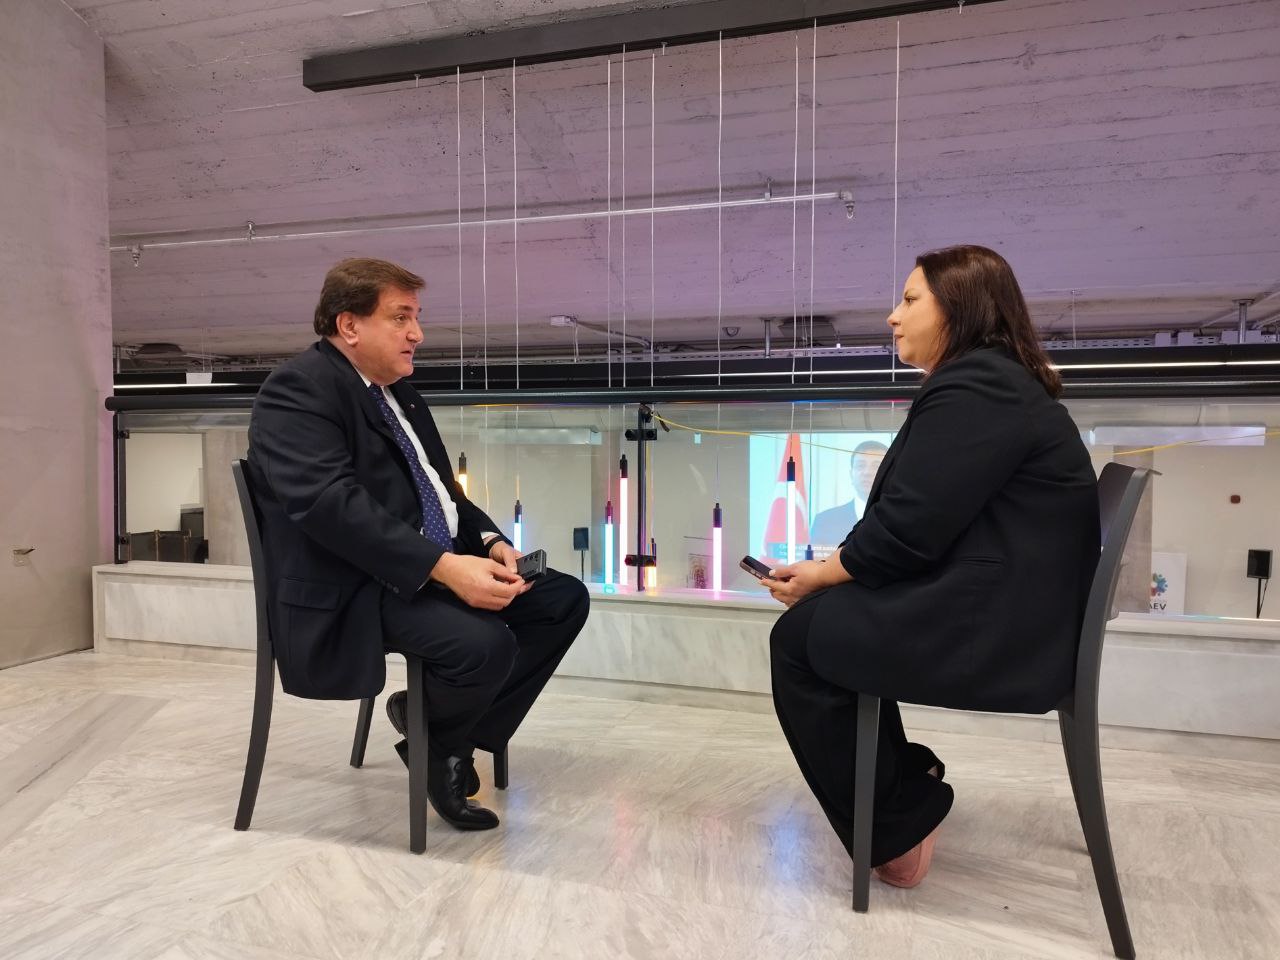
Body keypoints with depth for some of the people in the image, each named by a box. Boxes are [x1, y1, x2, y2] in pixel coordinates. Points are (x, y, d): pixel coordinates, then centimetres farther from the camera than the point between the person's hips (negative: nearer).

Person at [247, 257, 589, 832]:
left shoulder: (398, 392, 17)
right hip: (351, 590, -9)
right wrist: (445, 566, -31)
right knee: (485, 643, -31)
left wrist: (490, 542, -1)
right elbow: (330, 504, -25)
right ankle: (432, 742, 4)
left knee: (564, 600, 1)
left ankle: (456, 739, 7)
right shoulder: (298, 388, -11)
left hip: (438, 566, 10)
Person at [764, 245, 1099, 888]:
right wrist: (831, 571, 7)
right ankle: (903, 788, 22)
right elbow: (919, 521, 14)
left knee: (801, 636, 0)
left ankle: (897, 829, 13)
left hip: (992, 628, -11)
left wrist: (818, 576, -5)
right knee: (826, 615, 16)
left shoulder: (972, 388, -17)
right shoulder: (995, 381, 18)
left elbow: (907, 528, -22)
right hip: (1006, 612, 11)